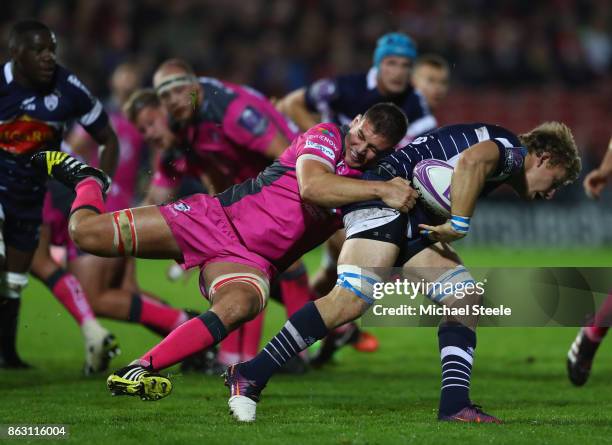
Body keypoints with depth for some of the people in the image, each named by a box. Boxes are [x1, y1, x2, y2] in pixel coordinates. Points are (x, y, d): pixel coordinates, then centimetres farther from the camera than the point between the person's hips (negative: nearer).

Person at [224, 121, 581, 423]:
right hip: (385, 196, -11)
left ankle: (454, 404, -5)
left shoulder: (502, 147, 28)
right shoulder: (511, 151, -4)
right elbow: (472, 160, -27)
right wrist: (460, 224, -23)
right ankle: (251, 375, -20)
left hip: (415, 220, 11)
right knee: (351, 300, -24)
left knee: (467, 300, 2)